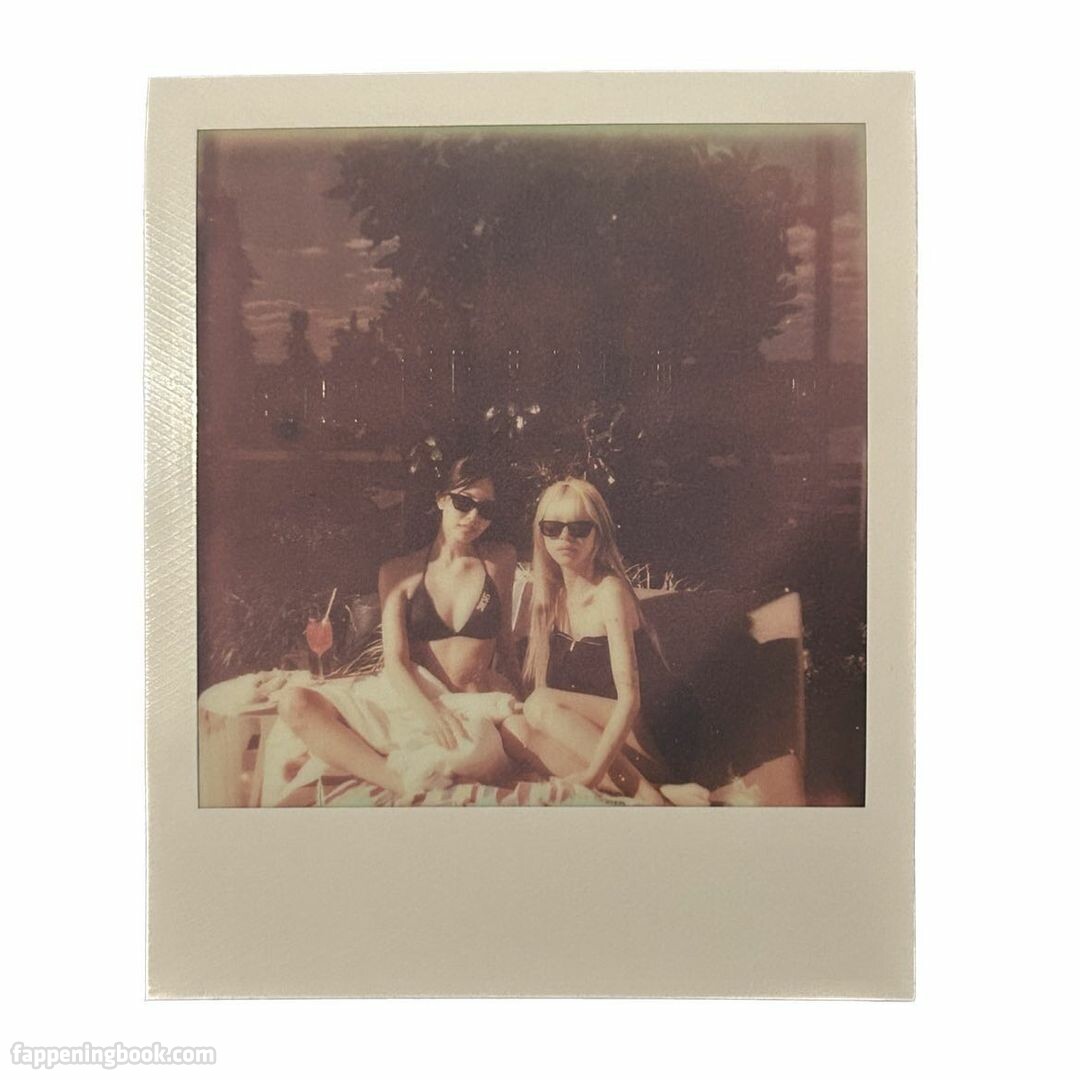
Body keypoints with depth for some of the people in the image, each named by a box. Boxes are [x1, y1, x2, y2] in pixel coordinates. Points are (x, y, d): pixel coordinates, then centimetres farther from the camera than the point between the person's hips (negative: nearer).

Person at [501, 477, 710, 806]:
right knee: (512, 729, -19)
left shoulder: (609, 591, -14)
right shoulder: (550, 593, 7)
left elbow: (629, 697, -22)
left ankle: (647, 794, -22)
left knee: (541, 705, -25)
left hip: (647, 729, -7)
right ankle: (659, 790, -23)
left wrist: (593, 773, -29)